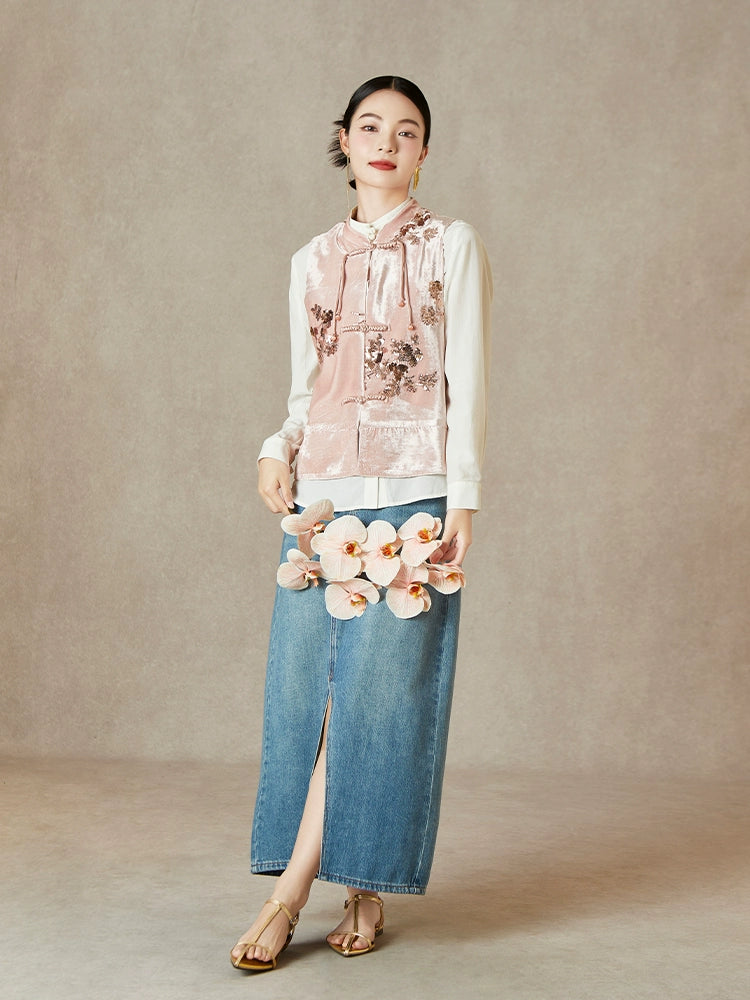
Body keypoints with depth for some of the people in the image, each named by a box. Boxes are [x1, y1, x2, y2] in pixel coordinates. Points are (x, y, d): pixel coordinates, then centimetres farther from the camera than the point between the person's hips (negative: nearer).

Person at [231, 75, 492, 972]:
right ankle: (358, 894, 10)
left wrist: (461, 501, -10)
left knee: (378, 685, -7)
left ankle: (293, 889, -1)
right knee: (306, 682, -1)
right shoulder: (313, 260, 16)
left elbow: (468, 384, -1)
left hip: (411, 492, -4)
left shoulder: (452, 248, 5)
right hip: (321, 493, 4)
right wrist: (279, 449, -2)